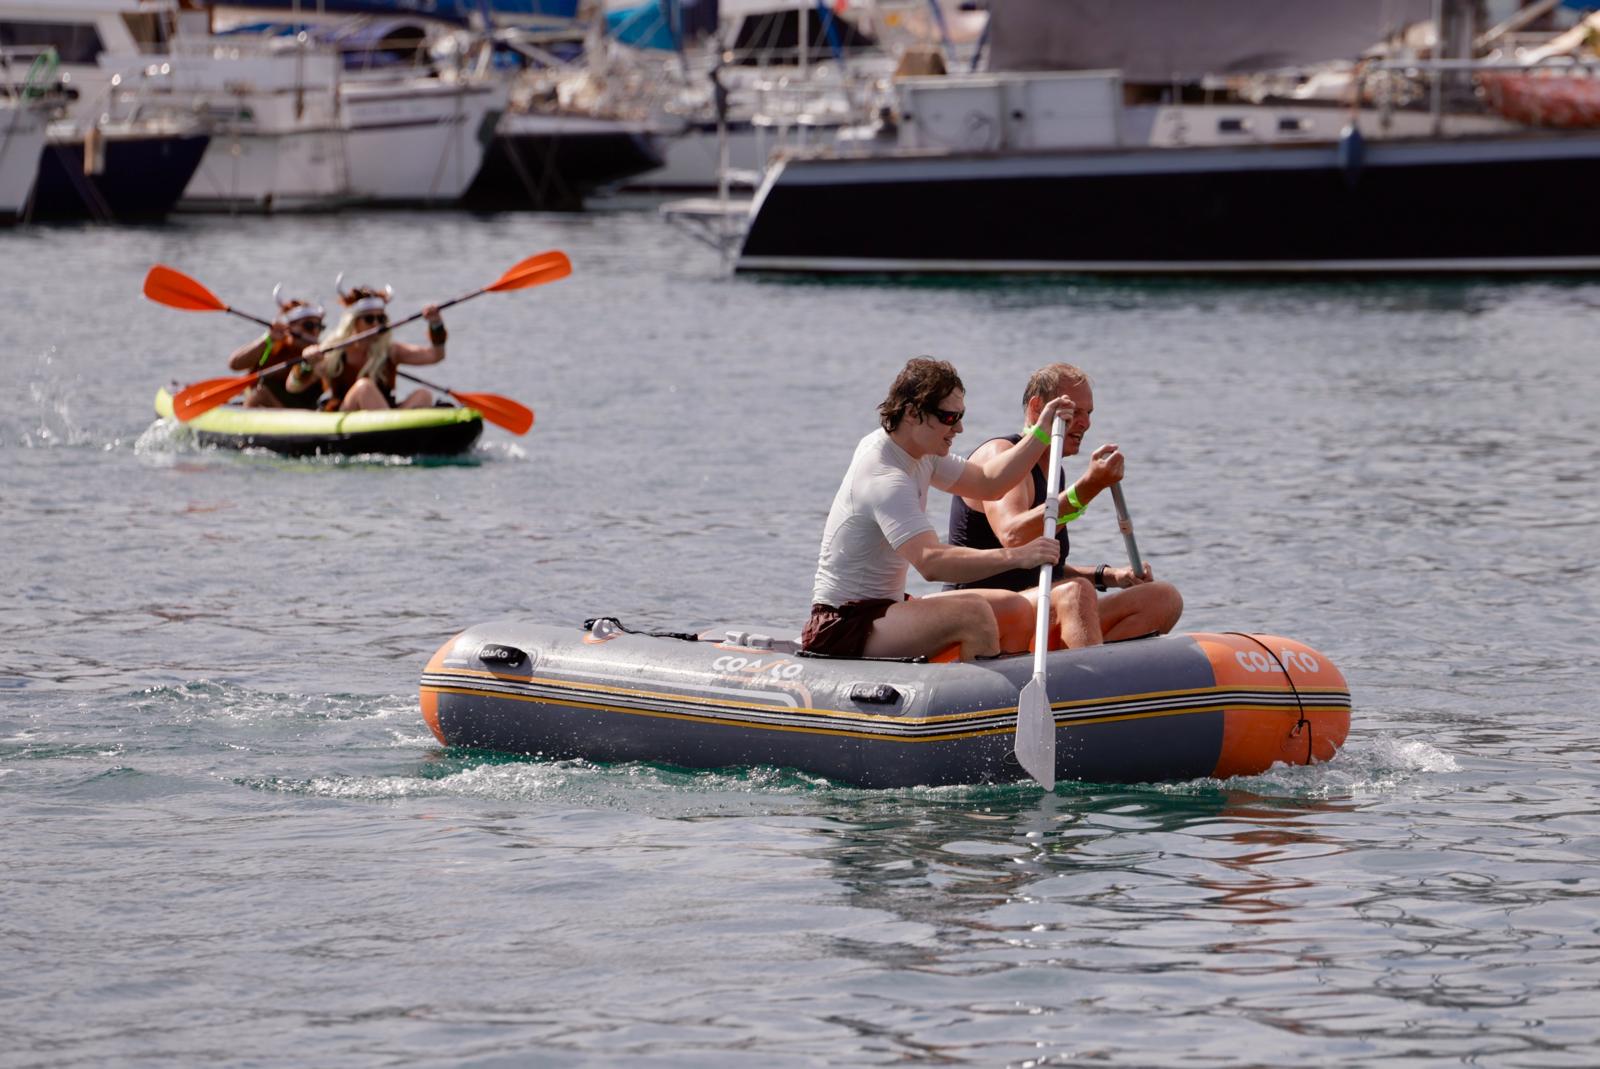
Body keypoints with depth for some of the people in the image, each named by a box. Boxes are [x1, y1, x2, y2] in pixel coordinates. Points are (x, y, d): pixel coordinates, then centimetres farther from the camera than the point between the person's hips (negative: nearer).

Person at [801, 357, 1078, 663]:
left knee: (1014, 609, 1)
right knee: (974, 614, -31)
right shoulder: (885, 479, -24)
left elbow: (987, 482, 20)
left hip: (885, 607, 11)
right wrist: (1014, 557, -43)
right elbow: (930, 563, -36)